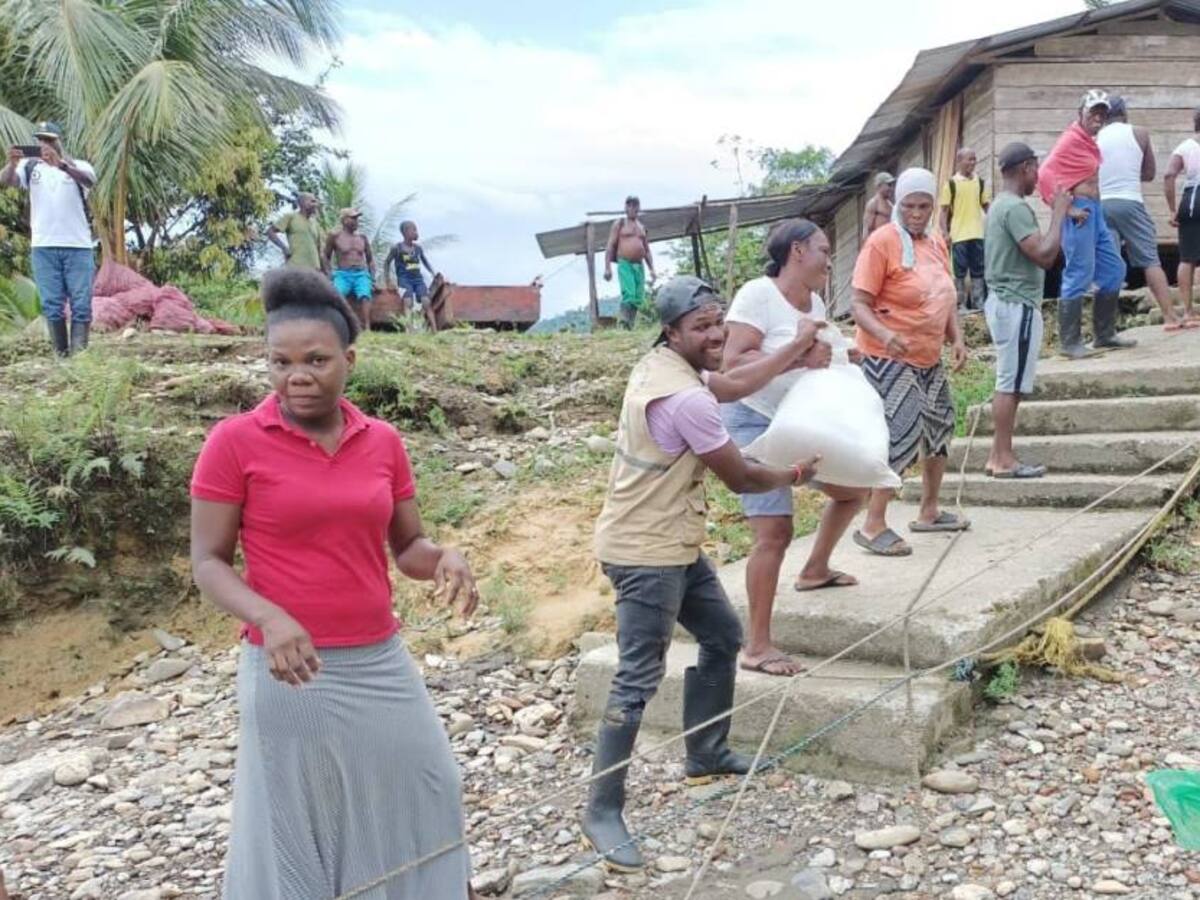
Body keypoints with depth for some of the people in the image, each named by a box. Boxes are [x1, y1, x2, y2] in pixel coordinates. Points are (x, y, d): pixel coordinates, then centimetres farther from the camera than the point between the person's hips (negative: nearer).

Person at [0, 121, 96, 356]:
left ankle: (79, 355, -5)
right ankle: (61, 355, 6)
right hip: (44, 247, 2)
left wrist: (61, 164, -35)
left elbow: (89, 180, -18)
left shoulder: (78, 166, 5)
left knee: (81, 305, -4)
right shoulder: (30, 166, 10)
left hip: (78, 246, -1)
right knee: (51, 306, 1)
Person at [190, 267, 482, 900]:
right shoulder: (235, 441, -9)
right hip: (291, 671, -4)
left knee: (418, 798, 16)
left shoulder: (383, 441, 3)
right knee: (295, 828, 10)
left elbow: (406, 547, 9)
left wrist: (443, 558, -14)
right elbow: (207, 562, -7)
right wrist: (270, 618, -24)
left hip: (381, 663, 4)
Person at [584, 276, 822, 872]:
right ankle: (602, 810, 3)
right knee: (638, 681, -7)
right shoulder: (685, 399, -24)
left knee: (722, 637, 22)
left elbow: (733, 385, 22)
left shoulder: (661, 365, 5)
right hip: (646, 553, -11)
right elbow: (740, 478, -12)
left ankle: (706, 755, 37)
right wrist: (792, 476, 8)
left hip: (674, 544, 11)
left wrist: (796, 349, 22)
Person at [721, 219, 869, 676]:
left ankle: (815, 570, 41)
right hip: (754, 423, -9)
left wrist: (836, 357, -2)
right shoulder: (758, 294, -16)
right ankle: (757, 647, -7)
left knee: (854, 487, 21)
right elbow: (733, 362, -25)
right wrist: (797, 357, -30)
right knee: (775, 532, -15)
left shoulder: (814, 301, 8)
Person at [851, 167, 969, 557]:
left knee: (939, 429, 17)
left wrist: (956, 338, 6)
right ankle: (873, 527, -5)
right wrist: (885, 334, -36)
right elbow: (859, 304, -18)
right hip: (889, 359, -9)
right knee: (899, 437, -14)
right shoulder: (882, 242, -14)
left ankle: (929, 512, 33)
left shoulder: (937, 242, 10)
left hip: (929, 358, 9)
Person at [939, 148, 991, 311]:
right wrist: (945, 233, -10)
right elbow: (944, 210, -1)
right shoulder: (951, 183, -2)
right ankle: (961, 304, 8)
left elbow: (986, 206, 14)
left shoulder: (980, 182, 9)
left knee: (978, 270, 8)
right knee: (960, 271, 1)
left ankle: (978, 303, 14)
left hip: (978, 234, 4)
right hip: (959, 235, -4)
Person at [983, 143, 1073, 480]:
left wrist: (1060, 216, 16)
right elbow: (1045, 255, -22)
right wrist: (1059, 214, -12)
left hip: (1005, 301, 10)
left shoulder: (1001, 204, 17)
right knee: (1011, 384, -7)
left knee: (1007, 383, 11)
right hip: (1017, 305, -10)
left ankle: (998, 456, 13)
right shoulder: (1015, 207, -16)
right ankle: (1004, 459, -4)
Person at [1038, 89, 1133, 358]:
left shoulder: (1089, 142, 17)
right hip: (1079, 213, -10)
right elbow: (1045, 175, -22)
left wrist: (1093, 206, 13)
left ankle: (1105, 334, 21)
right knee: (1079, 275, -10)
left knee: (1114, 269, 13)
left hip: (1094, 210, 10)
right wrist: (1067, 209, -21)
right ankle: (1070, 343, -5)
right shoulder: (1070, 139, -11)